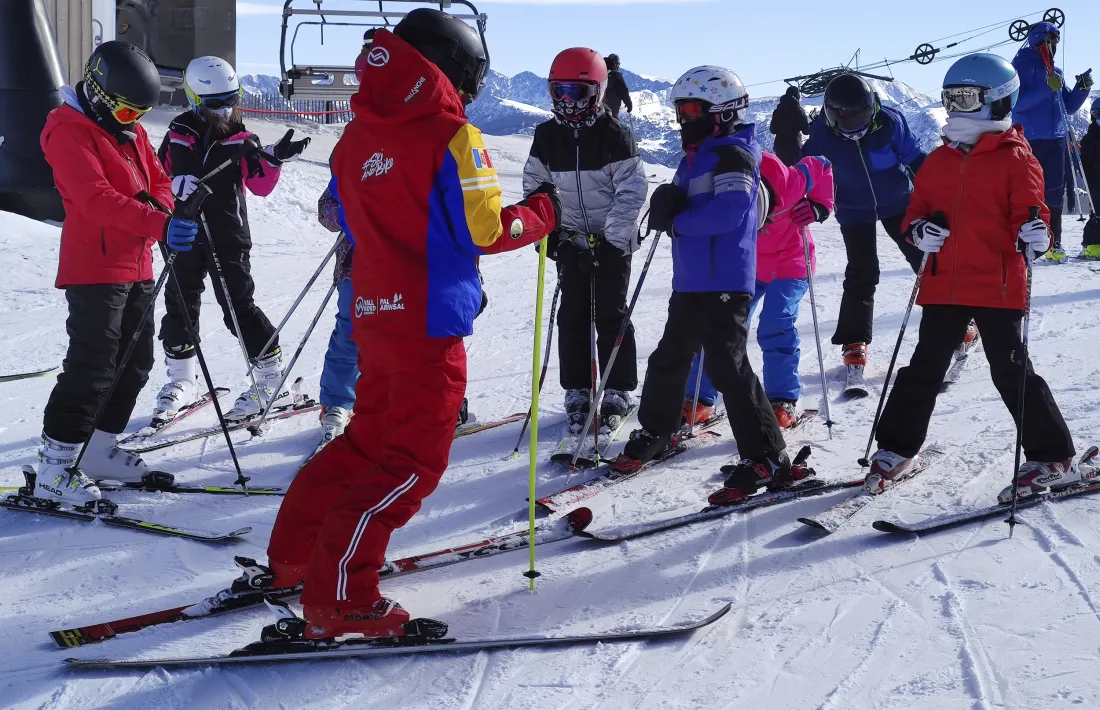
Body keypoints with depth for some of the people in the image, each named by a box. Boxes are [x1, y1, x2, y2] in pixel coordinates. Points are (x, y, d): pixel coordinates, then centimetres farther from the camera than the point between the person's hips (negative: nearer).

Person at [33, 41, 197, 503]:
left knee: (135, 361, 13)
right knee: (92, 367, -12)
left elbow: (158, 180, 15)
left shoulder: (131, 131, 14)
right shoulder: (70, 132, -13)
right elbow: (96, 200, -26)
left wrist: (161, 205, -11)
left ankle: (100, 450, 26)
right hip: (95, 269, -9)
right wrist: (160, 224, -36)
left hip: (137, 267, 9)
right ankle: (53, 469, -5)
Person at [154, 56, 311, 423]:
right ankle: (181, 378, 22)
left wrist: (273, 159, -17)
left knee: (238, 306, -5)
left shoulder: (241, 139, 2)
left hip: (228, 238, -2)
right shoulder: (177, 136, 3)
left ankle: (270, 371, 5)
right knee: (179, 305, 7)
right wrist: (174, 187, -14)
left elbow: (261, 186, -1)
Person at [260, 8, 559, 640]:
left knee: (369, 437, 22)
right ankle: (340, 599, -5)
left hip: (373, 313, 8)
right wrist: (544, 213, 6)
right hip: (429, 320, -7)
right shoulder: (451, 137, -12)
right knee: (413, 461, -3)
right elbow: (486, 231, -13)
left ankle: (295, 555, 27)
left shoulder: (355, 139, 9)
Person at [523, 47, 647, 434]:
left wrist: (612, 239, -19)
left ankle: (618, 392, 9)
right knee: (573, 316, 6)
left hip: (611, 241, -4)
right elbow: (534, 185, 12)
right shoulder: (547, 136, 3)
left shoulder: (614, 136, -12)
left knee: (611, 315, -1)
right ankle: (577, 392, 14)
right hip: (570, 240, 4)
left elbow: (632, 190, -14)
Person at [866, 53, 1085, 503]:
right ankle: (896, 449, 24)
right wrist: (920, 229, -5)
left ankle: (1053, 459, 10)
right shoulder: (938, 161, 13)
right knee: (924, 369, 12)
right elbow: (917, 211, 18)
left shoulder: (1015, 159, -3)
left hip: (997, 285, -5)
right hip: (944, 285, 5)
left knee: (1011, 373, -1)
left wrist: (1033, 233, -31)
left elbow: (1030, 211, -9)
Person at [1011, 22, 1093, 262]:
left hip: (1055, 139, 6)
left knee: (1054, 193, 6)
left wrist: (1082, 88, 1)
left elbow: (1068, 108, 17)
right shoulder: (1022, 65, -4)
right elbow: (1017, 102, -16)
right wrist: (1047, 89, -24)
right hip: (1029, 140, -6)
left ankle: (1053, 243, 10)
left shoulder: (1057, 72, 16)